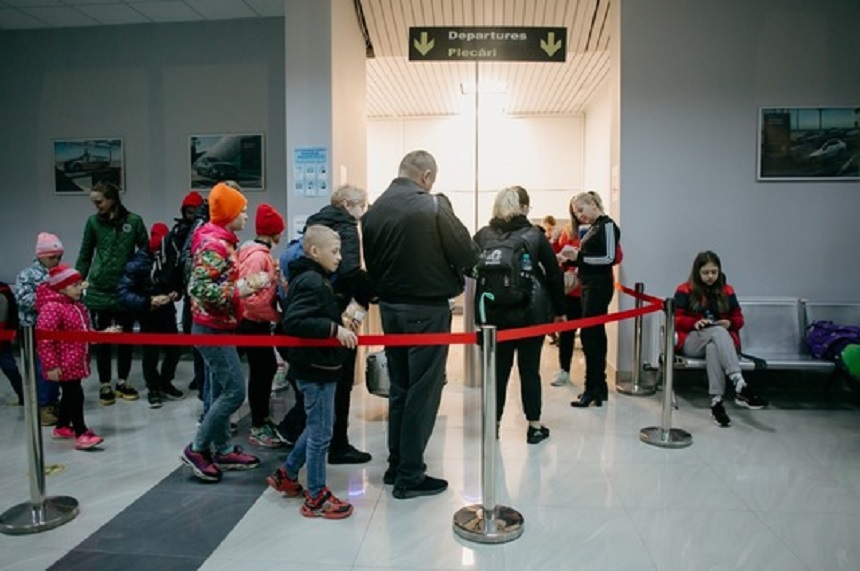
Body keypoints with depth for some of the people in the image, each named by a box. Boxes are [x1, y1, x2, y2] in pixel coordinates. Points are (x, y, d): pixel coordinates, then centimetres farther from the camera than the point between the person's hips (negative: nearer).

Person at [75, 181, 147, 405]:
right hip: (98, 290, 0)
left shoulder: (133, 221, -4)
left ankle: (123, 382, 24)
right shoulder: (93, 222, 0)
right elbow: (85, 255, 6)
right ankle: (105, 384, 19)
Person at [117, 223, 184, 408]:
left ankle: (165, 383, 33)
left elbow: (178, 281, 10)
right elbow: (123, 293, -24)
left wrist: (176, 292, -11)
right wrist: (148, 301, -33)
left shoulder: (171, 259, -7)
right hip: (148, 316, -4)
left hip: (167, 312, 4)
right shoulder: (138, 263, -20)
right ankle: (153, 389, 24)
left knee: (175, 350, 10)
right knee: (151, 354, 0)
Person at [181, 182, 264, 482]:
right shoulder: (214, 244, -19)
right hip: (212, 329, -10)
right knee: (235, 391, -7)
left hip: (217, 328, 10)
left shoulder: (221, 240, 12)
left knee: (222, 391, 14)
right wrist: (241, 289, -25)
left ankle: (223, 451, 24)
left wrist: (247, 283, 6)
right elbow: (199, 288, -28)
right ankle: (197, 449, 7)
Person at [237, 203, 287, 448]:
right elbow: (249, 296, -26)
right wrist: (275, 315, -18)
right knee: (260, 371, 0)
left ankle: (263, 419, 32)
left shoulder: (262, 253, 9)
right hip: (254, 323, -9)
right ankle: (257, 428, 13)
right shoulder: (257, 256, -20)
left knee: (268, 368, 18)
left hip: (260, 322, 9)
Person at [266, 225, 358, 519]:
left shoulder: (316, 279, 12)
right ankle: (316, 498, 16)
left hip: (319, 365, 10)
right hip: (315, 368, -10)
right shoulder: (311, 282, -20)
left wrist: (339, 324, 9)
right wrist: (334, 329, -32)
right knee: (320, 433, 2)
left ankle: (287, 474, 35)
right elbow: (294, 321, -30)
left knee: (318, 426, 22)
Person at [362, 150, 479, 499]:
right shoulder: (433, 206, -14)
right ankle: (410, 476, 12)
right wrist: (452, 266, 7)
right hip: (427, 310, -6)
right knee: (422, 393, 4)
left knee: (399, 389, 18)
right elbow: (468, 254, -12)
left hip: (390, 309, 6)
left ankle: (396, 466, 28)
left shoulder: (373, 211, 3)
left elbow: (370, 263, 6)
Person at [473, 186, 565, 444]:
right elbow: (554, 274, 0)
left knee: (498, 368, 10)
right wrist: (559, 310, 9)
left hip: (494, 313, 2)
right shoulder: (535, 235, -2)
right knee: (530, 369, 7)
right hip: (531, 312, -1)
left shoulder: (483, 235, 0)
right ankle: (534, 426, 16)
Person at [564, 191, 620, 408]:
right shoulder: (593, 228, 16)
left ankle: (593, 389, -5)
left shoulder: (607, 226, -9)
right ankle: (599, 386, 21)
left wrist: (579, 256, -16)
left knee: (589, 335, -10)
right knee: (595, 334, 12)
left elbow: (609, 258, -16)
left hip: (599, 286, -9)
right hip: (589, 286, 9)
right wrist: (573, 257, 2)